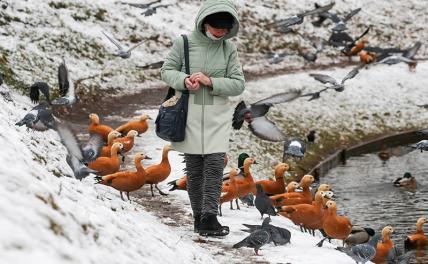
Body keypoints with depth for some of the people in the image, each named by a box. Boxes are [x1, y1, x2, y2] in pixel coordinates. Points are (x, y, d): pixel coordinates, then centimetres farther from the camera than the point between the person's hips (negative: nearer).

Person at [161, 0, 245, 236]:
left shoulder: (229, 49, 0)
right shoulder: (184, 43, -6)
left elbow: (238, 84, -1)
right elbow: (167, 70, 2)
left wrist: (210, 82, -17)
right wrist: (184, 80, -20)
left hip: (218, 115, 1)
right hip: (189, 113, -1)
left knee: (215, 164, -9)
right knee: (194, 167, 4)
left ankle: (209, 217, -10)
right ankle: (198, 215, 13)